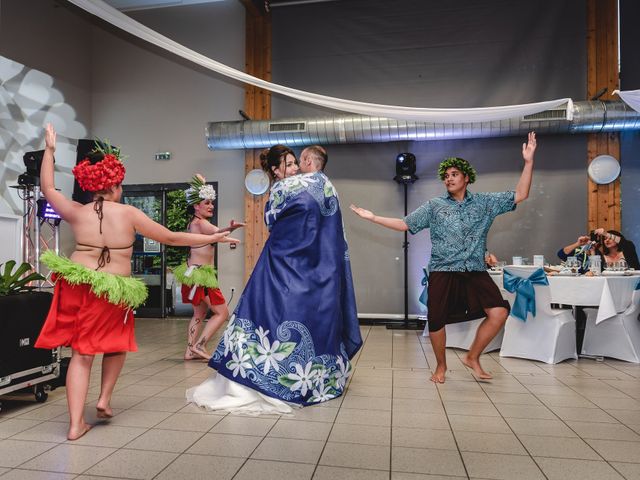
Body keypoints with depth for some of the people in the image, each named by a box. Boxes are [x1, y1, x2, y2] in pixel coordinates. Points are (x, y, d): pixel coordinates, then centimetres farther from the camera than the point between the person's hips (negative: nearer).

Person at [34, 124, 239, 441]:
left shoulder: (76, 213, 2)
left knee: (81, 354, 9)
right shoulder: (128, 214, -5)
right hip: (114, 291, -3)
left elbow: (47, 188, 20)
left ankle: (76, 424, 10)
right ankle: (104, 399, 22)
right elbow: (171, 238, -2)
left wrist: (49, 149, 25)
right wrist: (212, 238, 5)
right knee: (118, 344, 24)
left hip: (77, 286, 3)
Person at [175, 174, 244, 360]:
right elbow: (217, 232, -39)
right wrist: (230, 228, -60)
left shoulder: (193, 221, 9)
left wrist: (201, 184, 30)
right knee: (222, 312, -4)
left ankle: (190, 350, 18)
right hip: (201, 274, -10)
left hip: (195, 271, 10)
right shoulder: (200, 223, -18)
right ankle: (199, 345, -5)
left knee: (200, 313, 17)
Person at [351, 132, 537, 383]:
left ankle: (472, 357, 8)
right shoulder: (434, 206, 8)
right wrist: (373, 217, 1)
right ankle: (441, 365, 26)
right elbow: (404, 224, 8)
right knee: (436, 321, -3)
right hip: (443, 273, -1)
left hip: (476, 271, 1)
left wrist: (528, 162, -4)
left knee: (499, 312, -15)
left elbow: (520, 195, 5)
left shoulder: (484, 202, 10)